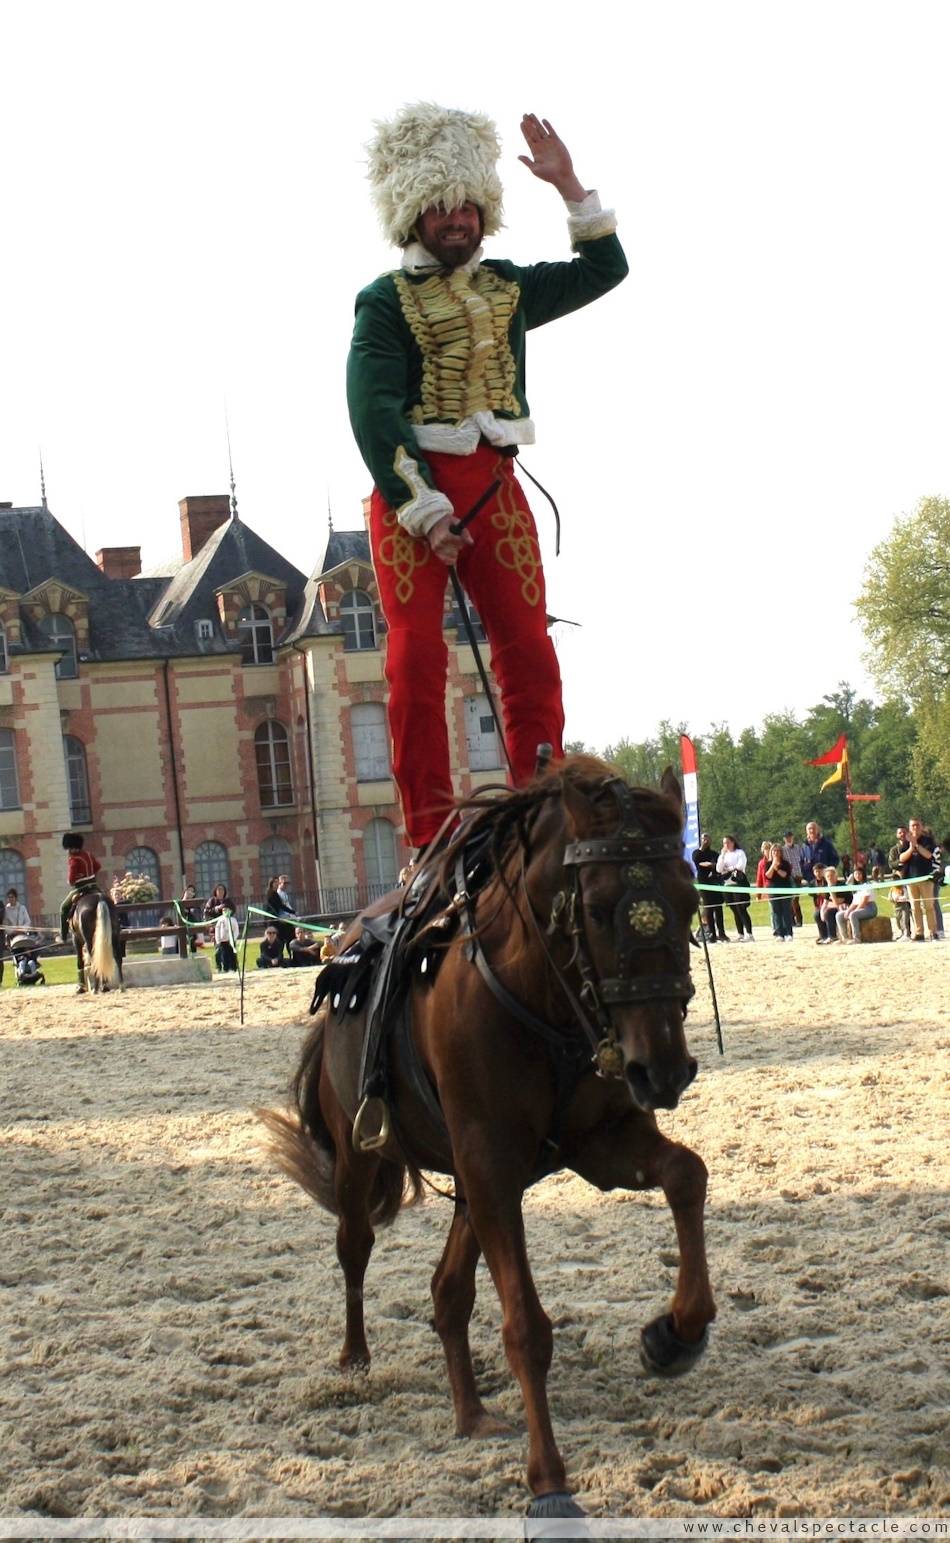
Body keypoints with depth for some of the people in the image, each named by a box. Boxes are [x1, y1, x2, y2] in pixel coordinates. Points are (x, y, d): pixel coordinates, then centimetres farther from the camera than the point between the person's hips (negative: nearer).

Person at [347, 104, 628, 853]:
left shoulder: (508, 288, 16)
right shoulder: (386, 301, 0)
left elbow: (605, 268, 21)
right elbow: (374, 411, -9)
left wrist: (569, 186, 9)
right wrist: (423, 509, -17)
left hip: (495, 483, 5)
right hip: (411, 485, -5)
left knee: (530, 652, -3)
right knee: (418, 656, -10)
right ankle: (432, 836, -9)